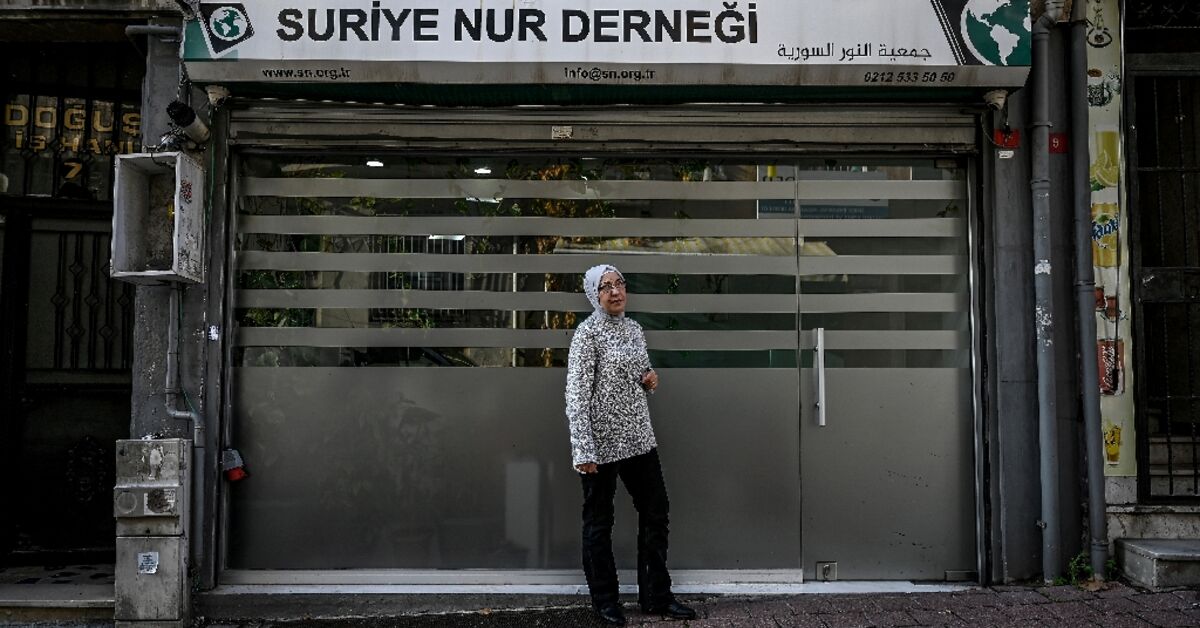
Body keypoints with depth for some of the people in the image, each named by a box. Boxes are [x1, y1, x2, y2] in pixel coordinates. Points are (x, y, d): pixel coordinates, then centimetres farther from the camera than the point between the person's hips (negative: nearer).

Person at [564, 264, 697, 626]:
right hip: (602, 441, -7)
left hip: (639, 438, 7)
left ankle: (656, 596, 23)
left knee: (655, 513, 11)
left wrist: (650, 380, -1)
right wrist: (583, 450, -22)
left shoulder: (634, 328, 9)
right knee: (599, 521, 7)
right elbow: (577, 394, -16)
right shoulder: (587, 332, -11)